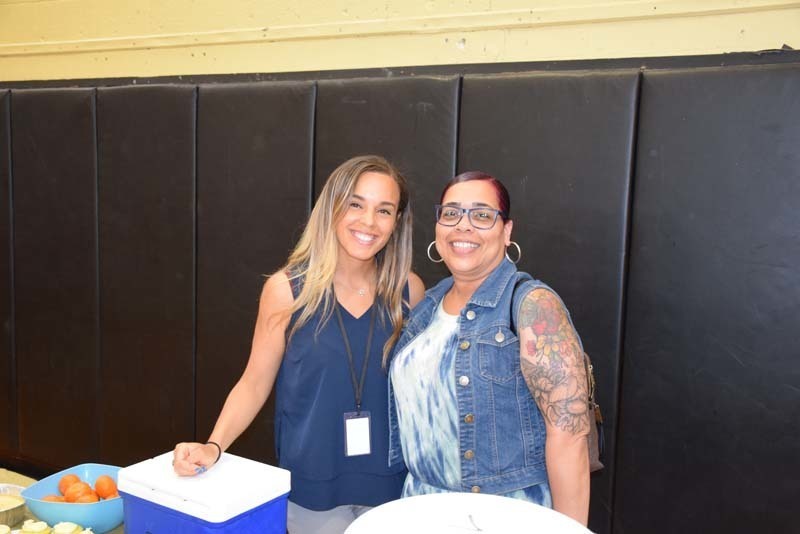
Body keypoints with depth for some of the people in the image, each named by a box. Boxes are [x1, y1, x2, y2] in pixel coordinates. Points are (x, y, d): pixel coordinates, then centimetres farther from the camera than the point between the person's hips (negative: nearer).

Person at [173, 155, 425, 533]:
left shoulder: (409, 290, -4)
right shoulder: (287, 289, -10)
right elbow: (254, 384, -4)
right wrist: (214, 446, -17)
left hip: (391, 485, 2)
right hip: (312, 488, -2)